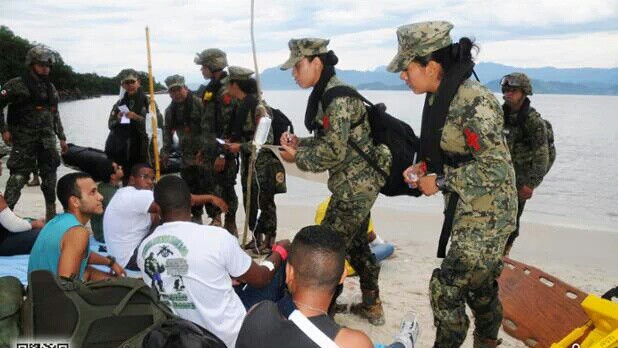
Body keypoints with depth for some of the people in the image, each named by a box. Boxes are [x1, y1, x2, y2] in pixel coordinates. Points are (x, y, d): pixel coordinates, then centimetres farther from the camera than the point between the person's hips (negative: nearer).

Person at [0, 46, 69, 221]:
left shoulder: (51, 88, 12)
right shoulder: (17, 85, -7)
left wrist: (62, 137, 16)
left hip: (47, 139, 6)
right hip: (24, 140, -5)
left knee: (50, 177, 9)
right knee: (18, 177, -9)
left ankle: (51, 214, 20)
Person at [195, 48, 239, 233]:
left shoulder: (225, 90, -15)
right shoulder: (210, 89, 15)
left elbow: (229, 125, -21)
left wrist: (222, 154, -23)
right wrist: (204, 148, 21)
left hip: (224, 150, -9)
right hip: (211, 149, 9)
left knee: (224, 188, -2)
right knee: (210, 186, 14)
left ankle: (230, 226, 9)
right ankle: (215, 221, 26)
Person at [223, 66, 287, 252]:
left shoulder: (257, 106, -17)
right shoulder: (240, 106, 8)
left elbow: (266, 139, -19)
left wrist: (241, 146, -18)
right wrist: (233, 142, 3)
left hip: (262, 163, -8)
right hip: (247, 161, 8)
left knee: (265, 201, 1)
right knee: (249, 201, 13)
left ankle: (269, 239, 14)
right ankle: (256, 237, 26)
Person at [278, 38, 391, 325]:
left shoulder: (337, 97, -20)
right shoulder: (325, 93, 10)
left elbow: (334, 152, -24)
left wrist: (297, 157, -12)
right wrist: (299, 142, 2)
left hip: (356, 183, -10)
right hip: (357, 182, 10)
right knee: (356, 243, 19)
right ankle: (372, 306, 33)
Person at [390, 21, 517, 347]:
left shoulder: (474, 102, -24)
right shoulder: (440, 96, 3)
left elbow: (495, 167, -26)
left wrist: (441, 182, -20)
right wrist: (424, 167, 0)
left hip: (486, 214, -9)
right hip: (465, 211, 9)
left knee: (446, 287, -4)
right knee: (480, 285, 21)